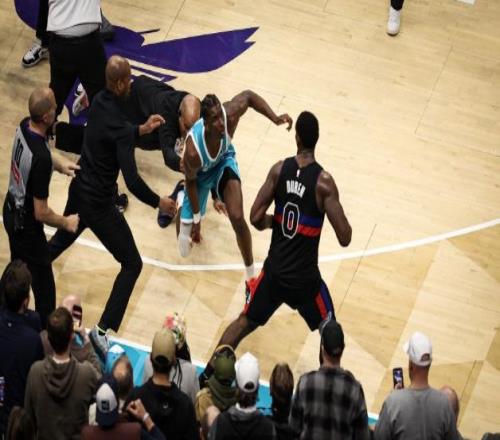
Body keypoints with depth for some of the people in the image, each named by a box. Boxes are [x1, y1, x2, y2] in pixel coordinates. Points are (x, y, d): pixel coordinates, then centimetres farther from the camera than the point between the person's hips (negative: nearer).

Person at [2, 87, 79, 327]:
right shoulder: (41, 158, -36)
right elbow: (41, 213, -26)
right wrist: (66, 223, -10)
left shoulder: (24, 126, -12)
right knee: (44, 287, 5)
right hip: (27, 225, -9)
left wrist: (59, 163, 1)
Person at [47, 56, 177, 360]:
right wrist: (159, 203, -16)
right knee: (132, 264, 2)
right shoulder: (118, 124, -27)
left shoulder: (99, 102, -3)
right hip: (99, 204, -8)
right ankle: (102, 331, -3)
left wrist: (142, 130, 12)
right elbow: (132, 181, -29)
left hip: (79, 190, 8)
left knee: (61, 241, 33)